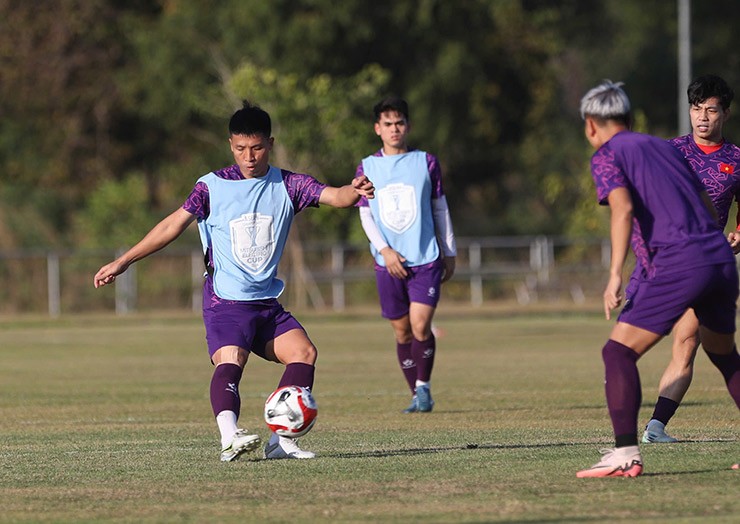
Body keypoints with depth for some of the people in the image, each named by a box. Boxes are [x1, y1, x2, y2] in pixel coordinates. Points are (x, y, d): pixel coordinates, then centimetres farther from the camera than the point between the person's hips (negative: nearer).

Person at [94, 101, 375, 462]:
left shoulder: (287, 185, 4)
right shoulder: (213, 186, -1)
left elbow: (333, 196, -10)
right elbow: (174, 224, -4)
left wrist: (354, 191, -34)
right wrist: (122, 262, -9)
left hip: (267, 303, 4)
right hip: (225, 301, -4)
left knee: (304, 352, -13)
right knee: (230, 361, -26)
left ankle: (281, 439, -12)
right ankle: (229, 437, -47)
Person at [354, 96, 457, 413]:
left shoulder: (425, 162, 5)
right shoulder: (367, 168, 6)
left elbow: (440, 209, 11)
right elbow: (365, 216, 3)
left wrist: (450, 253, 11)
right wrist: (384, 250, -11)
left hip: (426, 259, -1)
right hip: (389, 263, 1)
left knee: (420, 326, -16)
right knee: (402, 331, 5)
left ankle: (424, 385, 2)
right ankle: (417, 396, 16)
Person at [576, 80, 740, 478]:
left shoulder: (607, 157, 5)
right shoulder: (664, 147, 25)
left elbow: (624, 209, -13)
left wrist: (615, 275, -18)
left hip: (676, 265, -7)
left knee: (619, 352, -4)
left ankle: (625, 453, -17)